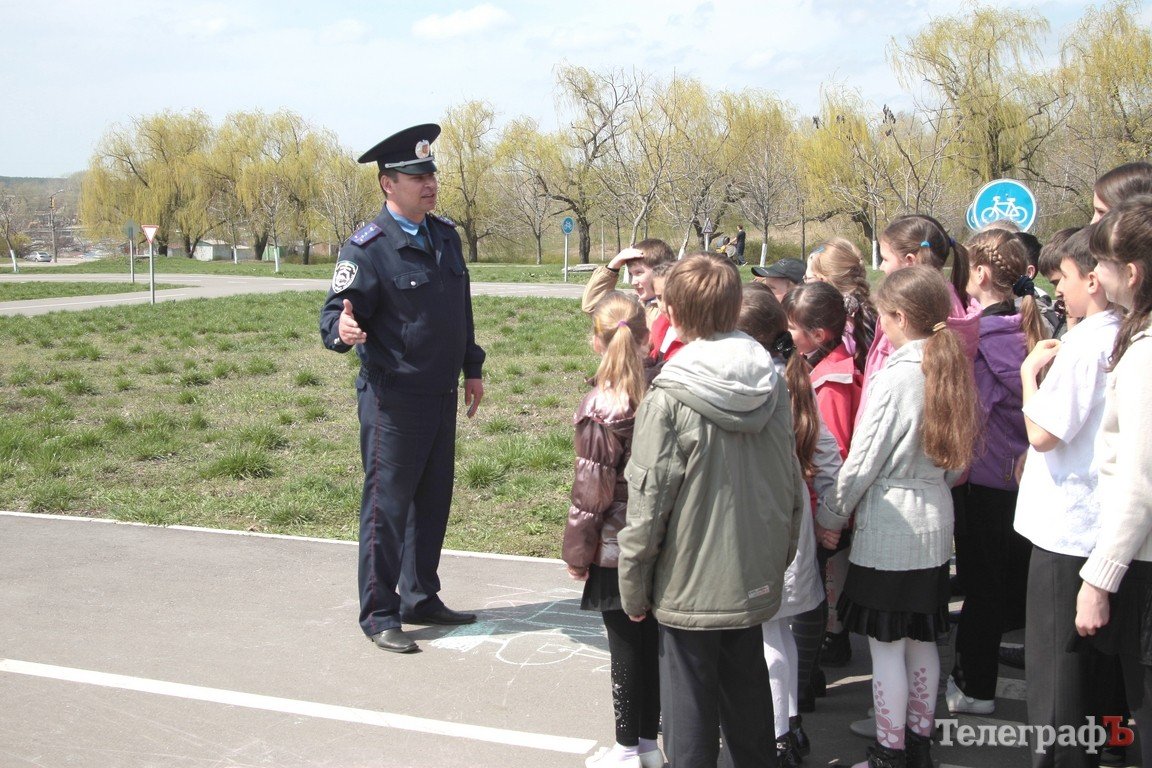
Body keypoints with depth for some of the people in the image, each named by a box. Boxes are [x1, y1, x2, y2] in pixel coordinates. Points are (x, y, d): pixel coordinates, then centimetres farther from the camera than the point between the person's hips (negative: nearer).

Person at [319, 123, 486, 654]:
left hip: (442, 394, 8)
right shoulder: (367, 247, -14)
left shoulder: (445, 234, 9)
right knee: (387, 503, 0)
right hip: (393, 398, -7)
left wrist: (471, 368, 21)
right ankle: (379, 616, 11)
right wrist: (342, 330, -39)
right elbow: (337, 311, -15)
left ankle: (421, 599, 29)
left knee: (433, 500, 15)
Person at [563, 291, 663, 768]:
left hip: (616, 549, -5)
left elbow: (590, 491, -15)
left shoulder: (599, 410, -18)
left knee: (626, 648, 6)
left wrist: (577, 551, -3)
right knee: (654, 642, 14)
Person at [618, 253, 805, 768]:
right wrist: (780, 558, 19)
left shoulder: (670, 399, -19)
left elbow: (648, 503, -16)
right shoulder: (772, 385, -1)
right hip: (755, 581, 6)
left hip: (689, 585, -6)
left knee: (690, 705, 7)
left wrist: (634, 589, -5)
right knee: (749, 691, 21)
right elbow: (792, 485, 7)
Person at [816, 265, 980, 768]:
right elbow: (957, 460, 11)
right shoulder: (949, 368, 4)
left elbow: (863, 459, -15)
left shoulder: (897, 375, -18)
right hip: (935, 519, 8)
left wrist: (831, 516, -3)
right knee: (922, 640, 17)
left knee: (886, 645, 2)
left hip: (889, 524, -8)